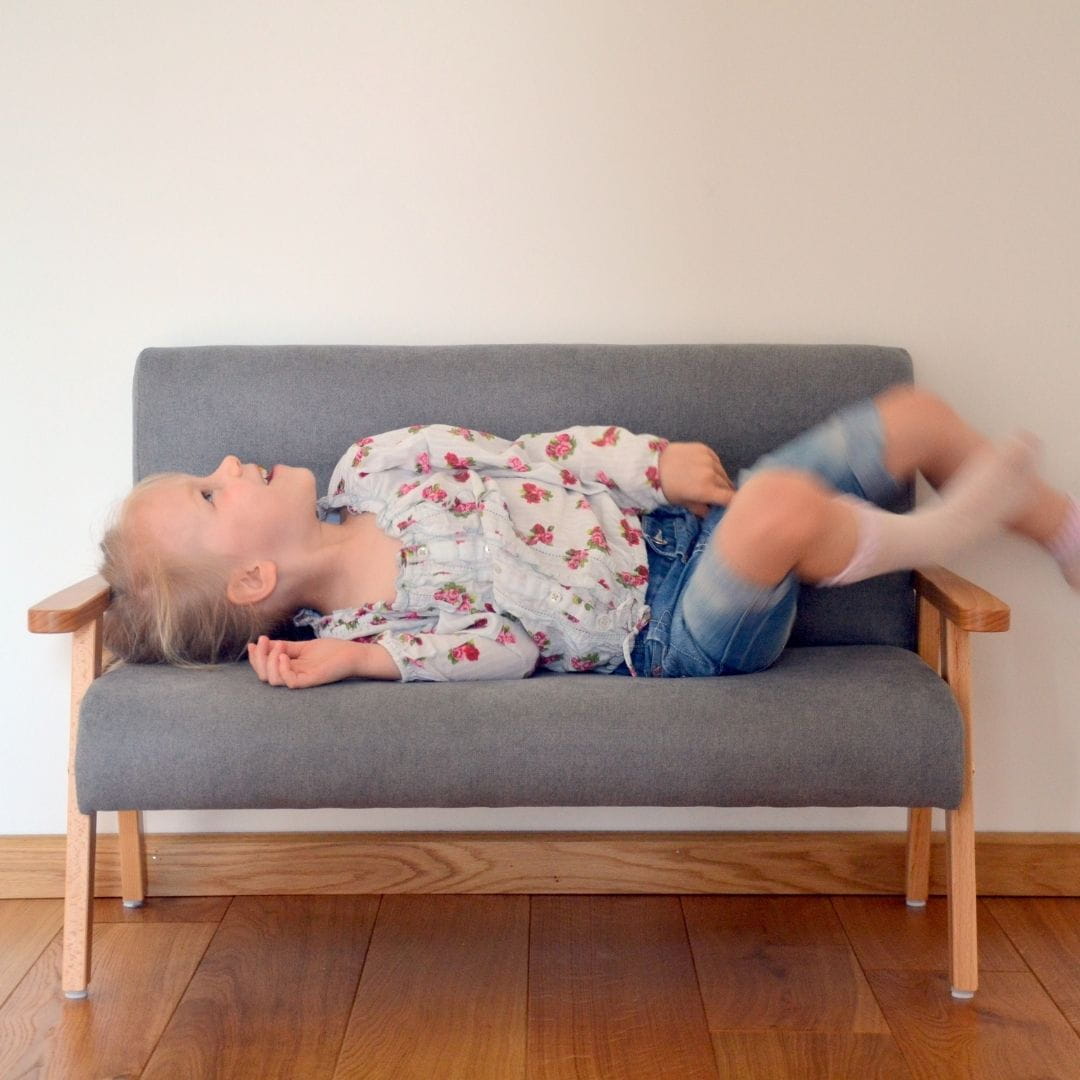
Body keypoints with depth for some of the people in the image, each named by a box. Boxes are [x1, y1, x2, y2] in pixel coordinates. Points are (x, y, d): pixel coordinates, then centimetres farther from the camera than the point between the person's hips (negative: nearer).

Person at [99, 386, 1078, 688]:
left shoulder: (371, 468, 2)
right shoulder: (372, 628, -15)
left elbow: (534, 454, 6)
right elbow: (513, 643, -17)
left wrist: (658, 460, -7)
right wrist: (355, 661, -29)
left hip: (678, 510, 7)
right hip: (675, 636, -7)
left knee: (918, 416, 5)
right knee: (784, 504, -39)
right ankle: (915, 540, -5)